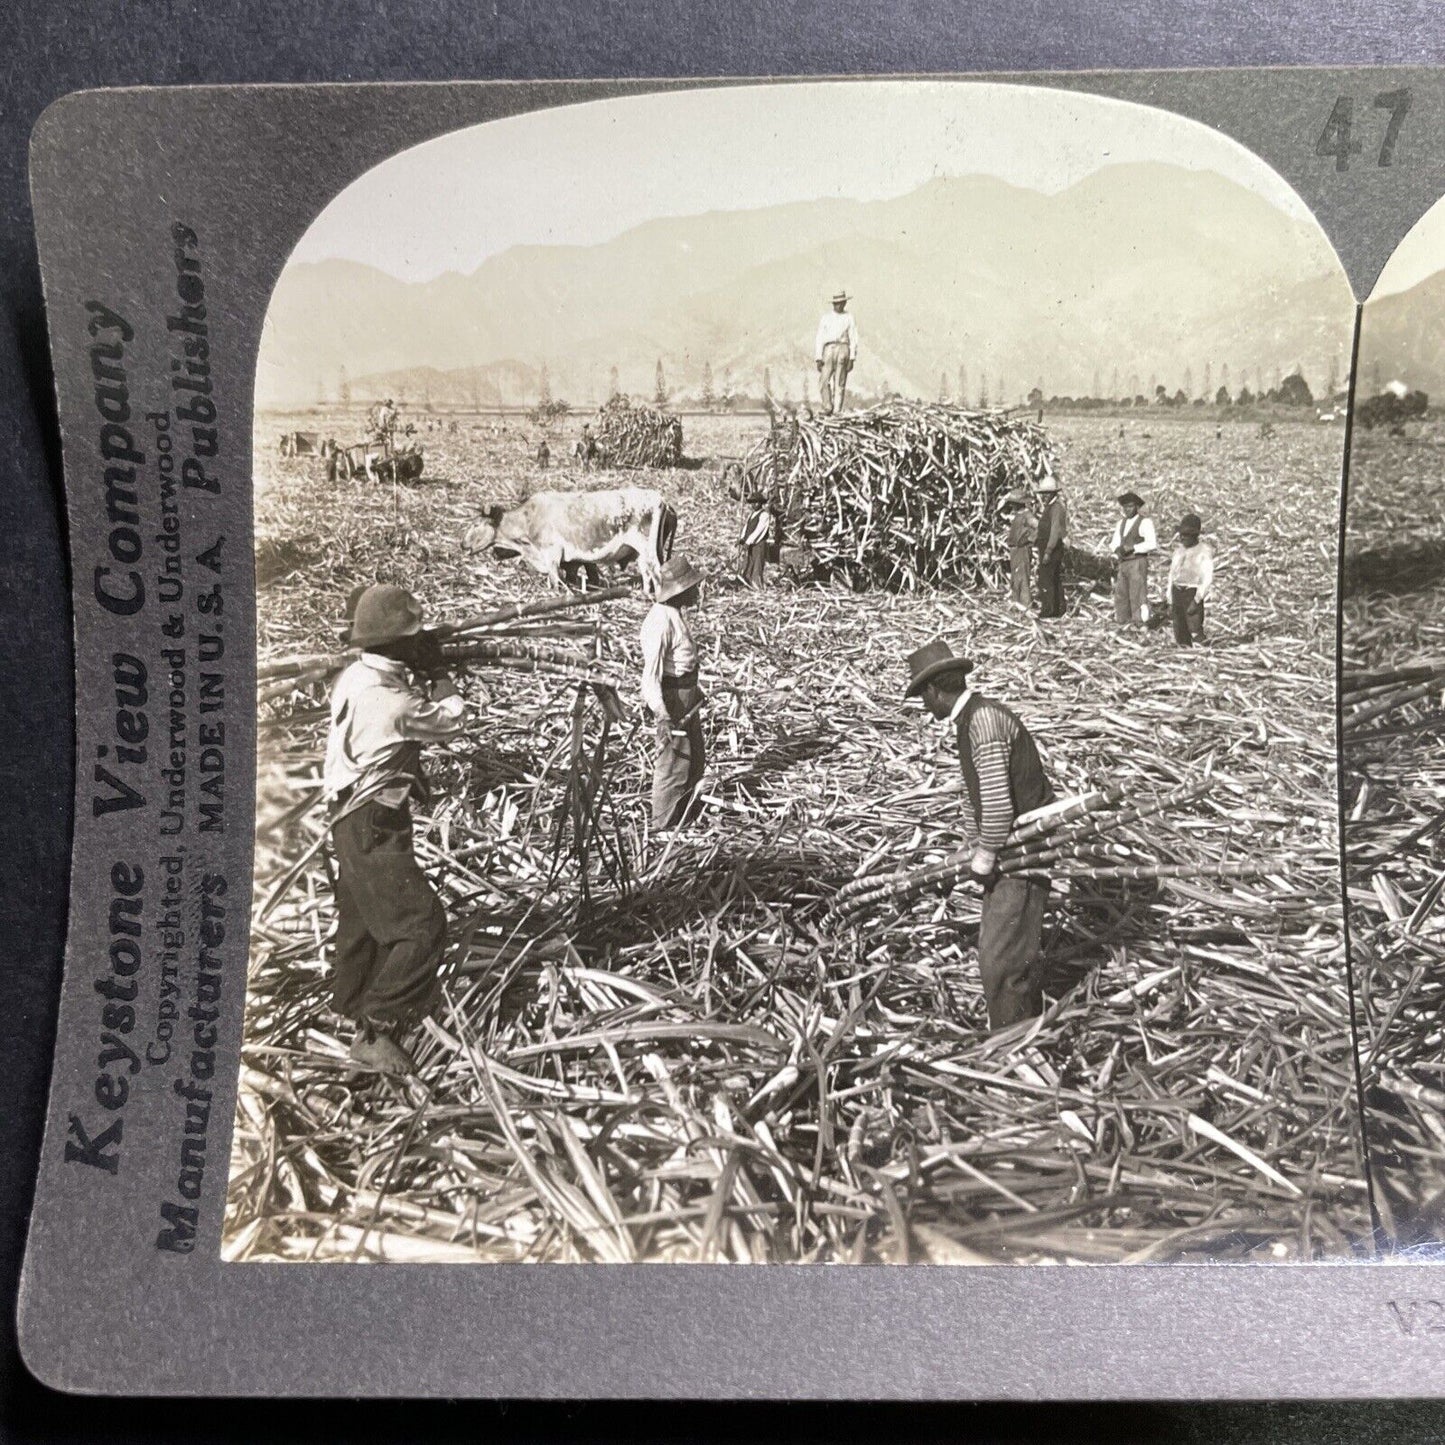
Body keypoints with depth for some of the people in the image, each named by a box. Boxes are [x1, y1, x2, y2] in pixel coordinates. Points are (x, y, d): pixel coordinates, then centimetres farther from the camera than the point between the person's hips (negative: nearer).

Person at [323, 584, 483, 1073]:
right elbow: (448, 721, -8)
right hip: (375, 827, -10)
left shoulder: (354, 678, 0)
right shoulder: (392, 702, -26)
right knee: (422, 924, -9)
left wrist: (420, 676, 5)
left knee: (363, 915, 26)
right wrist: (438, 672, 1)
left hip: (354, 818, 10)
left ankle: (351, 1000, 46)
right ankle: (376, 1030, -8)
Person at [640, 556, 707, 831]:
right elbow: (651, 673, -27)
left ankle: (684, 816, 37)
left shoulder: (675, 614, 8)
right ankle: (663, 824, 15)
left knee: (696, 759, 21)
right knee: (673, 762, 1)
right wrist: (663, 716, -32)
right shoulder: (660, 621, -24)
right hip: (672, 698, -10)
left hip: (687, 694, 10)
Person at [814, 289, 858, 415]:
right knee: (823, 382, -11)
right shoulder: (826, 317, 14)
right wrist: (818, 358, 0)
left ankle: (836, 412, -3)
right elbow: (819, 339, 10)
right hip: (828, 350, 1)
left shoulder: (849, 319, 12)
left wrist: (852, 359, -3)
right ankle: (828, 408, -1)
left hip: (843, 349, -1)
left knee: (839, 384, -3)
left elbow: (853, 340, 8)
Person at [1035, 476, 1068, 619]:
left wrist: (1048, 552, -26)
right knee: (1055, 580, 11)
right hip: (1046, 547, 10)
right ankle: (1058, 610, 14)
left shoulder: (1057, 507, -15)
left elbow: (1055, 530, -22)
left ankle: (1047, 610, -14)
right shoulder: (1048, 506, 17)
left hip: (1052, 548, -10)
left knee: (1045, 579, -12)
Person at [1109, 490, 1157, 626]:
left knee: (1137, 594, -9)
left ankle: (1139, 623, -6)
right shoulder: (1121, 523, 18)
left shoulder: (1144, 522, -5)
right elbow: (1114, 543, 15)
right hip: (1123, 564, 7)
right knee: (1120, 593, 8)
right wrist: (1117, 549, -8)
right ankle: (1124, 621, 16)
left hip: (1138, 563, -7)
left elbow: (1152, 544, -15)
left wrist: (1132, 548, -17)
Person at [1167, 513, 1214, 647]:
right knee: (1181, 636, 5)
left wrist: (1196, 601, -20)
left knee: (1196, 633, -14)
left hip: (1193, 595, -6)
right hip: (1177, 595, 6)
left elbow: (1208, 579, -13)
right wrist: (1171, 604, 12)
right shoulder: (1179, 551, 13)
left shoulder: (1204, 551, -6)